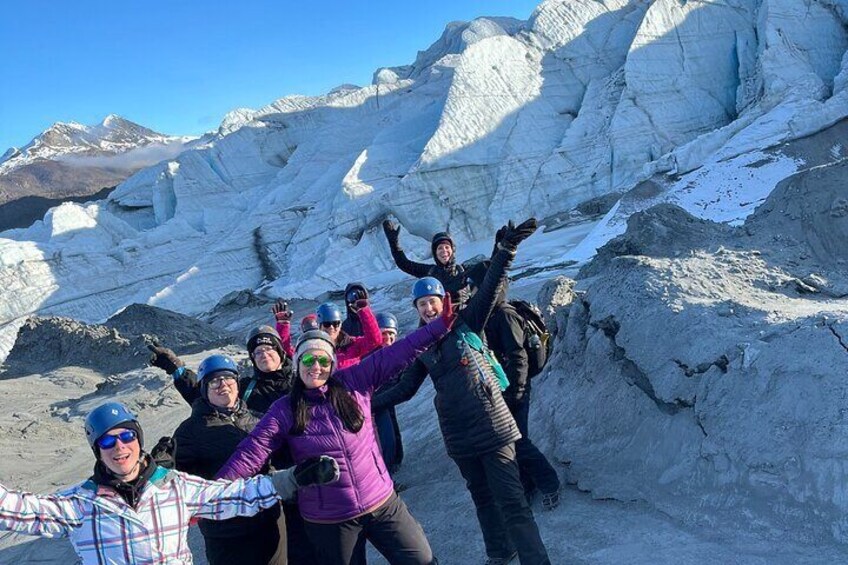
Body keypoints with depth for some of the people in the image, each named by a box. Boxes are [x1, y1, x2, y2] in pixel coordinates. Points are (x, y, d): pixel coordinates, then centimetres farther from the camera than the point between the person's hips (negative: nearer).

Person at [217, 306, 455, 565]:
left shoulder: (353, 383, -3)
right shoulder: (284, 411, -6)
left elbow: (396, 355, -6)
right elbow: (250, 454, -11)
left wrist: (440, 325, -11)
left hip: (382, 504, 2)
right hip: (326, 521, -1)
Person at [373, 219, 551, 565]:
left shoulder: (467, 324, -2)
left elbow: (489, 289, -14)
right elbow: (405, 388, 16)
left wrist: (506, 249, -27)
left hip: (492, 427, -4)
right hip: (458, 435, 4)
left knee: (511, 501, -7)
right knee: (483, 498, 17)